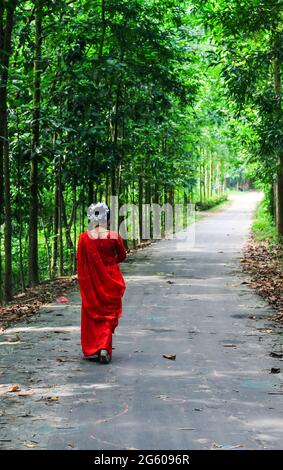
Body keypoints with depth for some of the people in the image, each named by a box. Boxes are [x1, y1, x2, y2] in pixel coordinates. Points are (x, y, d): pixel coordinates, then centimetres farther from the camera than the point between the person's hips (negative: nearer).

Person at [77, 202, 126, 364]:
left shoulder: (84, 237, -11)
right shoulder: (114, 236, -12)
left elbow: (80, 261, -3)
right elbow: (122, 256, 2)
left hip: (91, 281, 1)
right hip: (110, 280, -1)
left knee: (91, 314, 14)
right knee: (109, 314, 9)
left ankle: (91, 350, 18)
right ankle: (104, 347, -6)